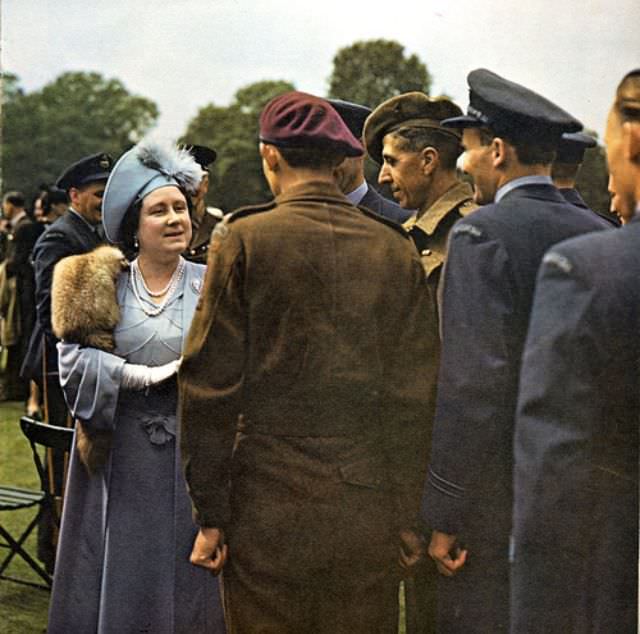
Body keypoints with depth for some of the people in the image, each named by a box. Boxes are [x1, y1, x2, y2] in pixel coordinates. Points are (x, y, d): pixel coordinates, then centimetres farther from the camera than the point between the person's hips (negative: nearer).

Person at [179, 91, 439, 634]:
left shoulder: (244, 240, -5)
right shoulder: (396, 249, 3)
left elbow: (210, 383, -6)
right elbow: (417, 391, 4)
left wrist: (209, 513, 0)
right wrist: (408, 513, 10)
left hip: (270, 507, -3)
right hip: (372, 513, 3)